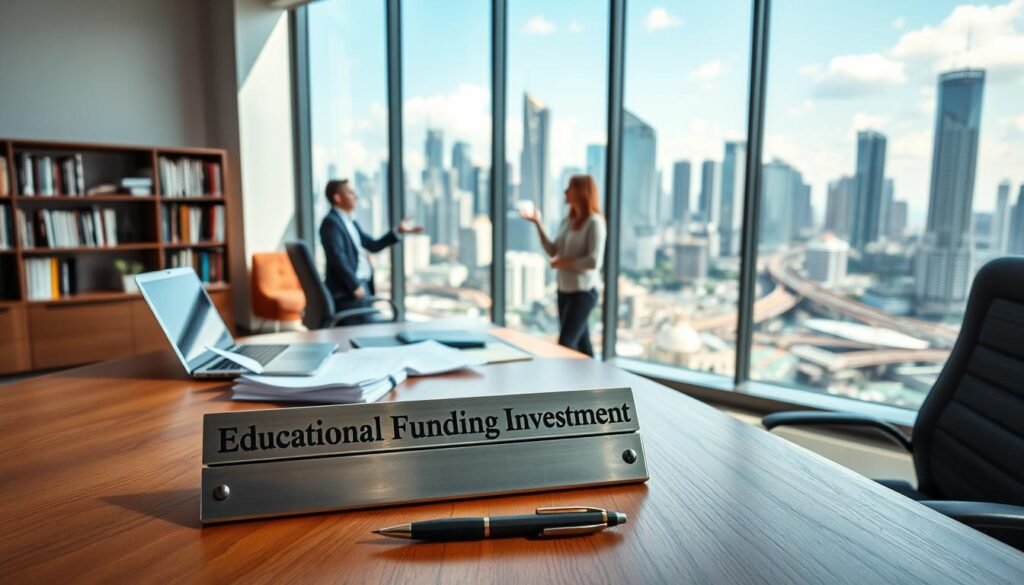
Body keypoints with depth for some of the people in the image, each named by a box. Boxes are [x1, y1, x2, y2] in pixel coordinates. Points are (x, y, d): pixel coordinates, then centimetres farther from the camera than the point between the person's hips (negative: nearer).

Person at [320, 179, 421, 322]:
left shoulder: (350, 222, 19)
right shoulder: (331, 222, -10)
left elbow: (373, 246, 20)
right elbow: (338, 257, -19)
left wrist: (398, 231, 13)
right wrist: (355, 286, -18)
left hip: (362, 285, 9)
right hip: (348, 289, -9)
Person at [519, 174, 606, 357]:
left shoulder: (594, 222, -12)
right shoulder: (567, 221, 8)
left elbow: (594, 261, -19)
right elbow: (553, 251, 8)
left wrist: (565, 263, -12)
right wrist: (537, 223, 4)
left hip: (583, 292, -7)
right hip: (564, 291, 7)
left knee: (564, 345, -6)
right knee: (580, 344, 13)